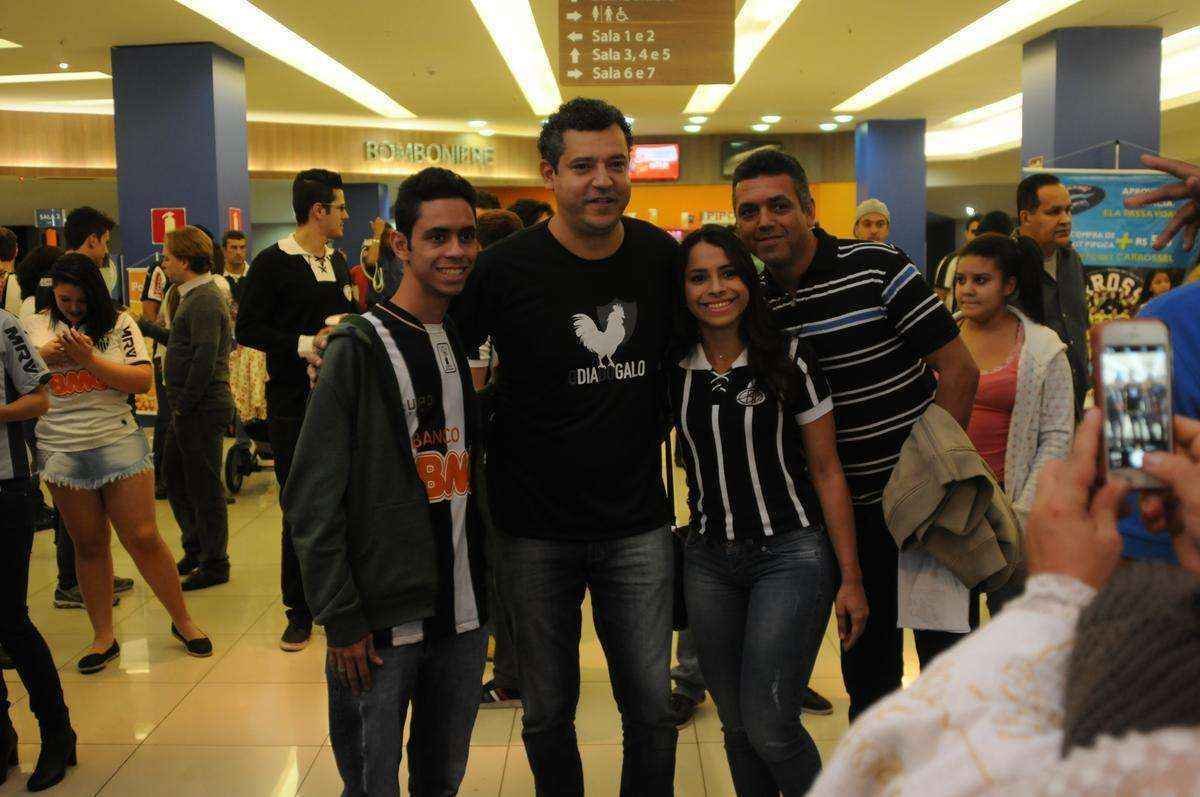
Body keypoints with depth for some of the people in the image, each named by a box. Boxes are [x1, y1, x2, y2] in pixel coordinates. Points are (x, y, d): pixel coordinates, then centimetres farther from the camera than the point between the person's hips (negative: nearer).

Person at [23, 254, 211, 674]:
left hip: (119, 445, -2)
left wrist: (90, 358, -15)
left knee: (144, 539, -2)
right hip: (62, 451, 2)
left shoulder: (119, 324, 2)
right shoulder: (34, 327, 8)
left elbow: (143, 380, -7)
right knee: (89, 546, 9)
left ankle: (182, 621, 14)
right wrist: (45, 356, -11)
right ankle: (103, 636, 21)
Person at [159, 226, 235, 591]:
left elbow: (205, 358, -23)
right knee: (174, 474, 18)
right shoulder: (195, 296, 15)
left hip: (202, 408, -10)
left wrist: (185, 405, -19)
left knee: (204, 487, -1)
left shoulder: (204, 300, -18)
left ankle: (214, 564, 10)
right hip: (189, 407, 10)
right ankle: (195, 549, 30)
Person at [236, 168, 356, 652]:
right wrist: (306, 344, -20)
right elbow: (248, 329, -11)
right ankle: (299, 613, 13)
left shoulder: (337, 262, 13)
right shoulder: (273, 263, -7)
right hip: (293, 402, -6)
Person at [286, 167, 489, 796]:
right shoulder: (361, 348, -9)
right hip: (380, 623, -5)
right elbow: (313, 499, -11)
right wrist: (342, 620, -14)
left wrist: (492, 586, 9)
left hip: (465, 614, 5)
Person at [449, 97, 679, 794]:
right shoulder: (507, 268, -12)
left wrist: (653, 429, 10)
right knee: (549, 713, 13)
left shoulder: (662, 256, -1)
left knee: (653, 710, 9)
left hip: (638, 524, 2)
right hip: (536, 528, -2)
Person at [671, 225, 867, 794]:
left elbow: (827, 471, -3)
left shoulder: (788, 360, -6)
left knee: (768, 726, -8)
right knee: (736, 725, 12)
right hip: (708, 560, 4)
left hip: (791, 553, -3)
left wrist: (851, 578, -4)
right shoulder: (673, 369, 2)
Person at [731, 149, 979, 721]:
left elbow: (959, 370, -12)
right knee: (866, 658, 16)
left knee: (946, 648, 6)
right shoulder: (757, 302, 2)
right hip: (852, 507, 4)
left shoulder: (875, 268, -13)